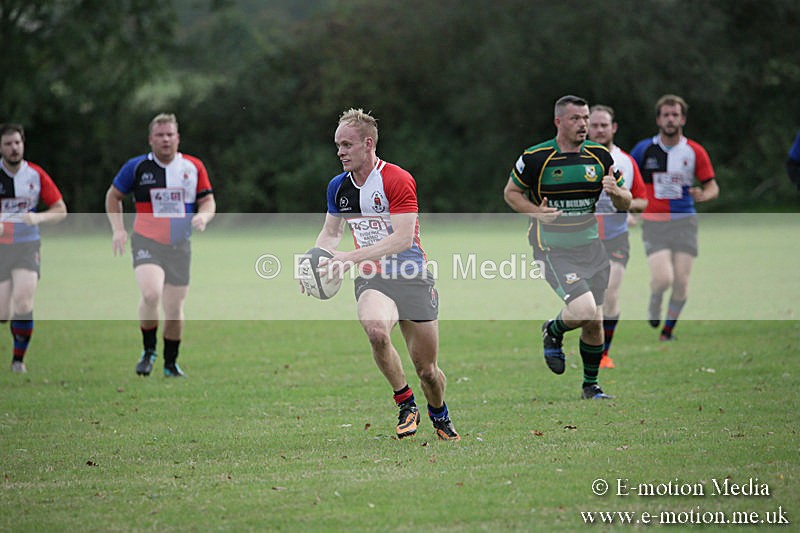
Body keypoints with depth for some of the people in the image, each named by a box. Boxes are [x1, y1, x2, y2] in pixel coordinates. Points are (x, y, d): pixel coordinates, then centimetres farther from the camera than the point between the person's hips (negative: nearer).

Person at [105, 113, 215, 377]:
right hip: (147, 242, -2)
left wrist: (203, 216, -13)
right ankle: (148, 350, -3)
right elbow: (113, 195, 11)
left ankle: (171, 363, 25)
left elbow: (208, 200, 10)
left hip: (180, 247, 3)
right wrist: (118, 229, 0)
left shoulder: (194, 167, 4)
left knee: (174, 308, 5)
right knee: (151, 294, -26)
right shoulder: (137, 166, -1)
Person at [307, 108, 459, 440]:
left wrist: (352, 258, -29)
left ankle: (439, 414, 36)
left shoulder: (397, 180, -14)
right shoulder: (338, 187, 5)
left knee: (427, 369, 2)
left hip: (411, 276, -3)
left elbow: (402, 238, -22)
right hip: (372, 278, 3)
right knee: (376, 331, -32)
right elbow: (331, 233, 20)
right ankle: (406, 404, -10)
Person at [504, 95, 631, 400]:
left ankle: (590, 385, 27)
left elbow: (625, 202, 8)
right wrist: (536, 211, -14)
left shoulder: (599, 155, 1)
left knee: (594, 323, 7)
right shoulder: (535, 157, -10)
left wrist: (616, 192, -16)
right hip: (553, 250, -4)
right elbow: (511, 192, 4)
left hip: (591, 247, 5)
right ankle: (552, 333, 13)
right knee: (583, 310, -21)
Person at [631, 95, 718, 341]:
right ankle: (655, 303, 18)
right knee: (663, 279, -18)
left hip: (684, 222, 1)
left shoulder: (695, 152, 1)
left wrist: (703, 195, -17)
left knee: (681, 283, -5)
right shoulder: (644, 149, 0)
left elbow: (713, 187, 6)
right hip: (654, 224, -1)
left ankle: (668, 329, 18)